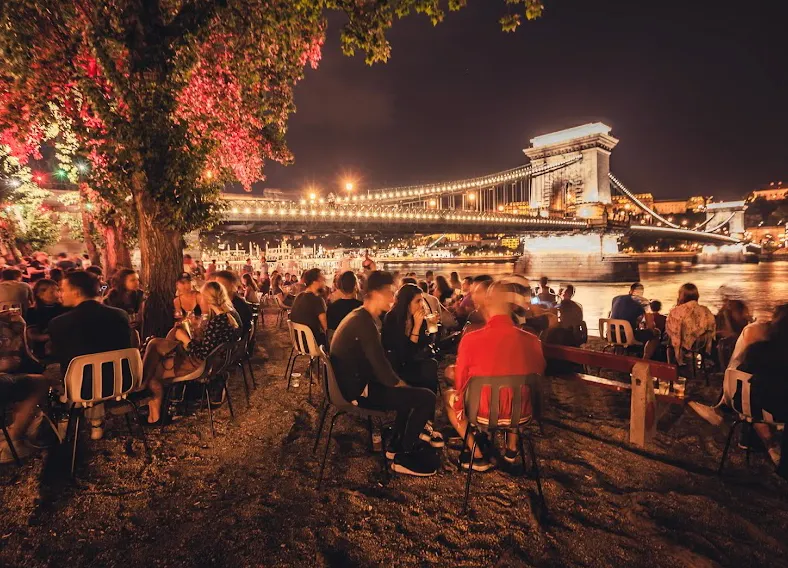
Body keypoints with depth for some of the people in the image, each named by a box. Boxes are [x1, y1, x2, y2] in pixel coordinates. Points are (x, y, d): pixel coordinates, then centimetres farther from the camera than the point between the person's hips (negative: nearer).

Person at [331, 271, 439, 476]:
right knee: (426, 398, -12)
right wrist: (401, 384, -8)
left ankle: (397, 444, 26)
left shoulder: (361, 317, 12)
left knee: (413, 390, 23)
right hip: (358, 390, -11)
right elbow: (381, 369, -25)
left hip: (355, 383, 11)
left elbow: (377, 362, 15)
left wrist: (401, 382, 7)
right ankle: (403, 458, 3)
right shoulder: (364, 322, -21)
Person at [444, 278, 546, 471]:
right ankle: (511, 449, 36)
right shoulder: (532, 340, -12)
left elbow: (460, 383, -6)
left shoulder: (471, 339, -20)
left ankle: (477, 455, 20)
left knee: (449, 395, 26)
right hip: (521, 412, 4)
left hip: (483, 412, -3)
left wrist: (453, 373, 16)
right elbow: (538, 374, 8)